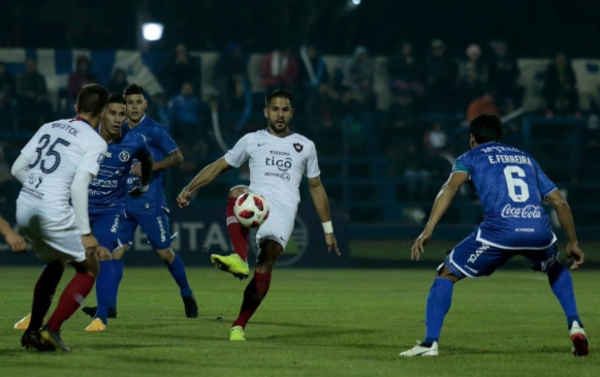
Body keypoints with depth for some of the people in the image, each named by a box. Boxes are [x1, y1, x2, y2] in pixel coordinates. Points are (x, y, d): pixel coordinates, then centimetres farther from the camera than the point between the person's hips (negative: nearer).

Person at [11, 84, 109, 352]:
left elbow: (17, 169, 13)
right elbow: (79, 185, -14)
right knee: (89, 269, 11)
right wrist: (85, 233, -12)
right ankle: (51, 330, -2)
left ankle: (32, 333, 26)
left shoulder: (49, 128, 15)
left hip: (24, 209, 7)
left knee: (55, 264, 29)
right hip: (54, 213, -7)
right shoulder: (95, 142, -3)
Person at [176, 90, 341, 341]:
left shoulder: (305, 146, 19)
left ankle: (239, 326, -16)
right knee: (237, 192, -37)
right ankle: (240, 259, -52)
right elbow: (219, 167, 19)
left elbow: (316, 188, 26)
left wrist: (328, 229, 25)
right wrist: (189, 189, 8)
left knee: (266, 262, -23)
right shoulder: (252, 141, 17)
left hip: (284, 207, 0)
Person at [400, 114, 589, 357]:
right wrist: (572, 243, 36)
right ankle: (575, 326, 17)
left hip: (500, 230, -4)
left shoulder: (471, 157, 20)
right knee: (556, 270, 37)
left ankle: (430, 342, -1)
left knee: (447, 275, 13)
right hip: (539, 231, 4)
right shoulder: (526, 159, 31)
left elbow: (451, 186, -2)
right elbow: (559, 202, 26)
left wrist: (428, 231, -10)